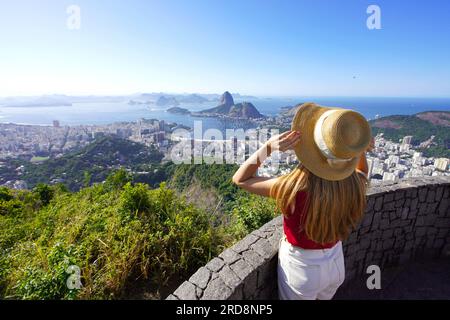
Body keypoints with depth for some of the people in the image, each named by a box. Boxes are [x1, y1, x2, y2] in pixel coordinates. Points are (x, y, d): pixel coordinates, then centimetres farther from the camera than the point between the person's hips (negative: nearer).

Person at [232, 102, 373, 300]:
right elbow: (362, 172, 8)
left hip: (300, 268, -3)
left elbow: (240, 179, -22)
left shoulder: (295, 188, -36)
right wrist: (361, 150, -11)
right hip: (336, 265, 4)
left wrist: (268, 147, -33)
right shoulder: (355, 184, -21)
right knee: (323, 297, 34)